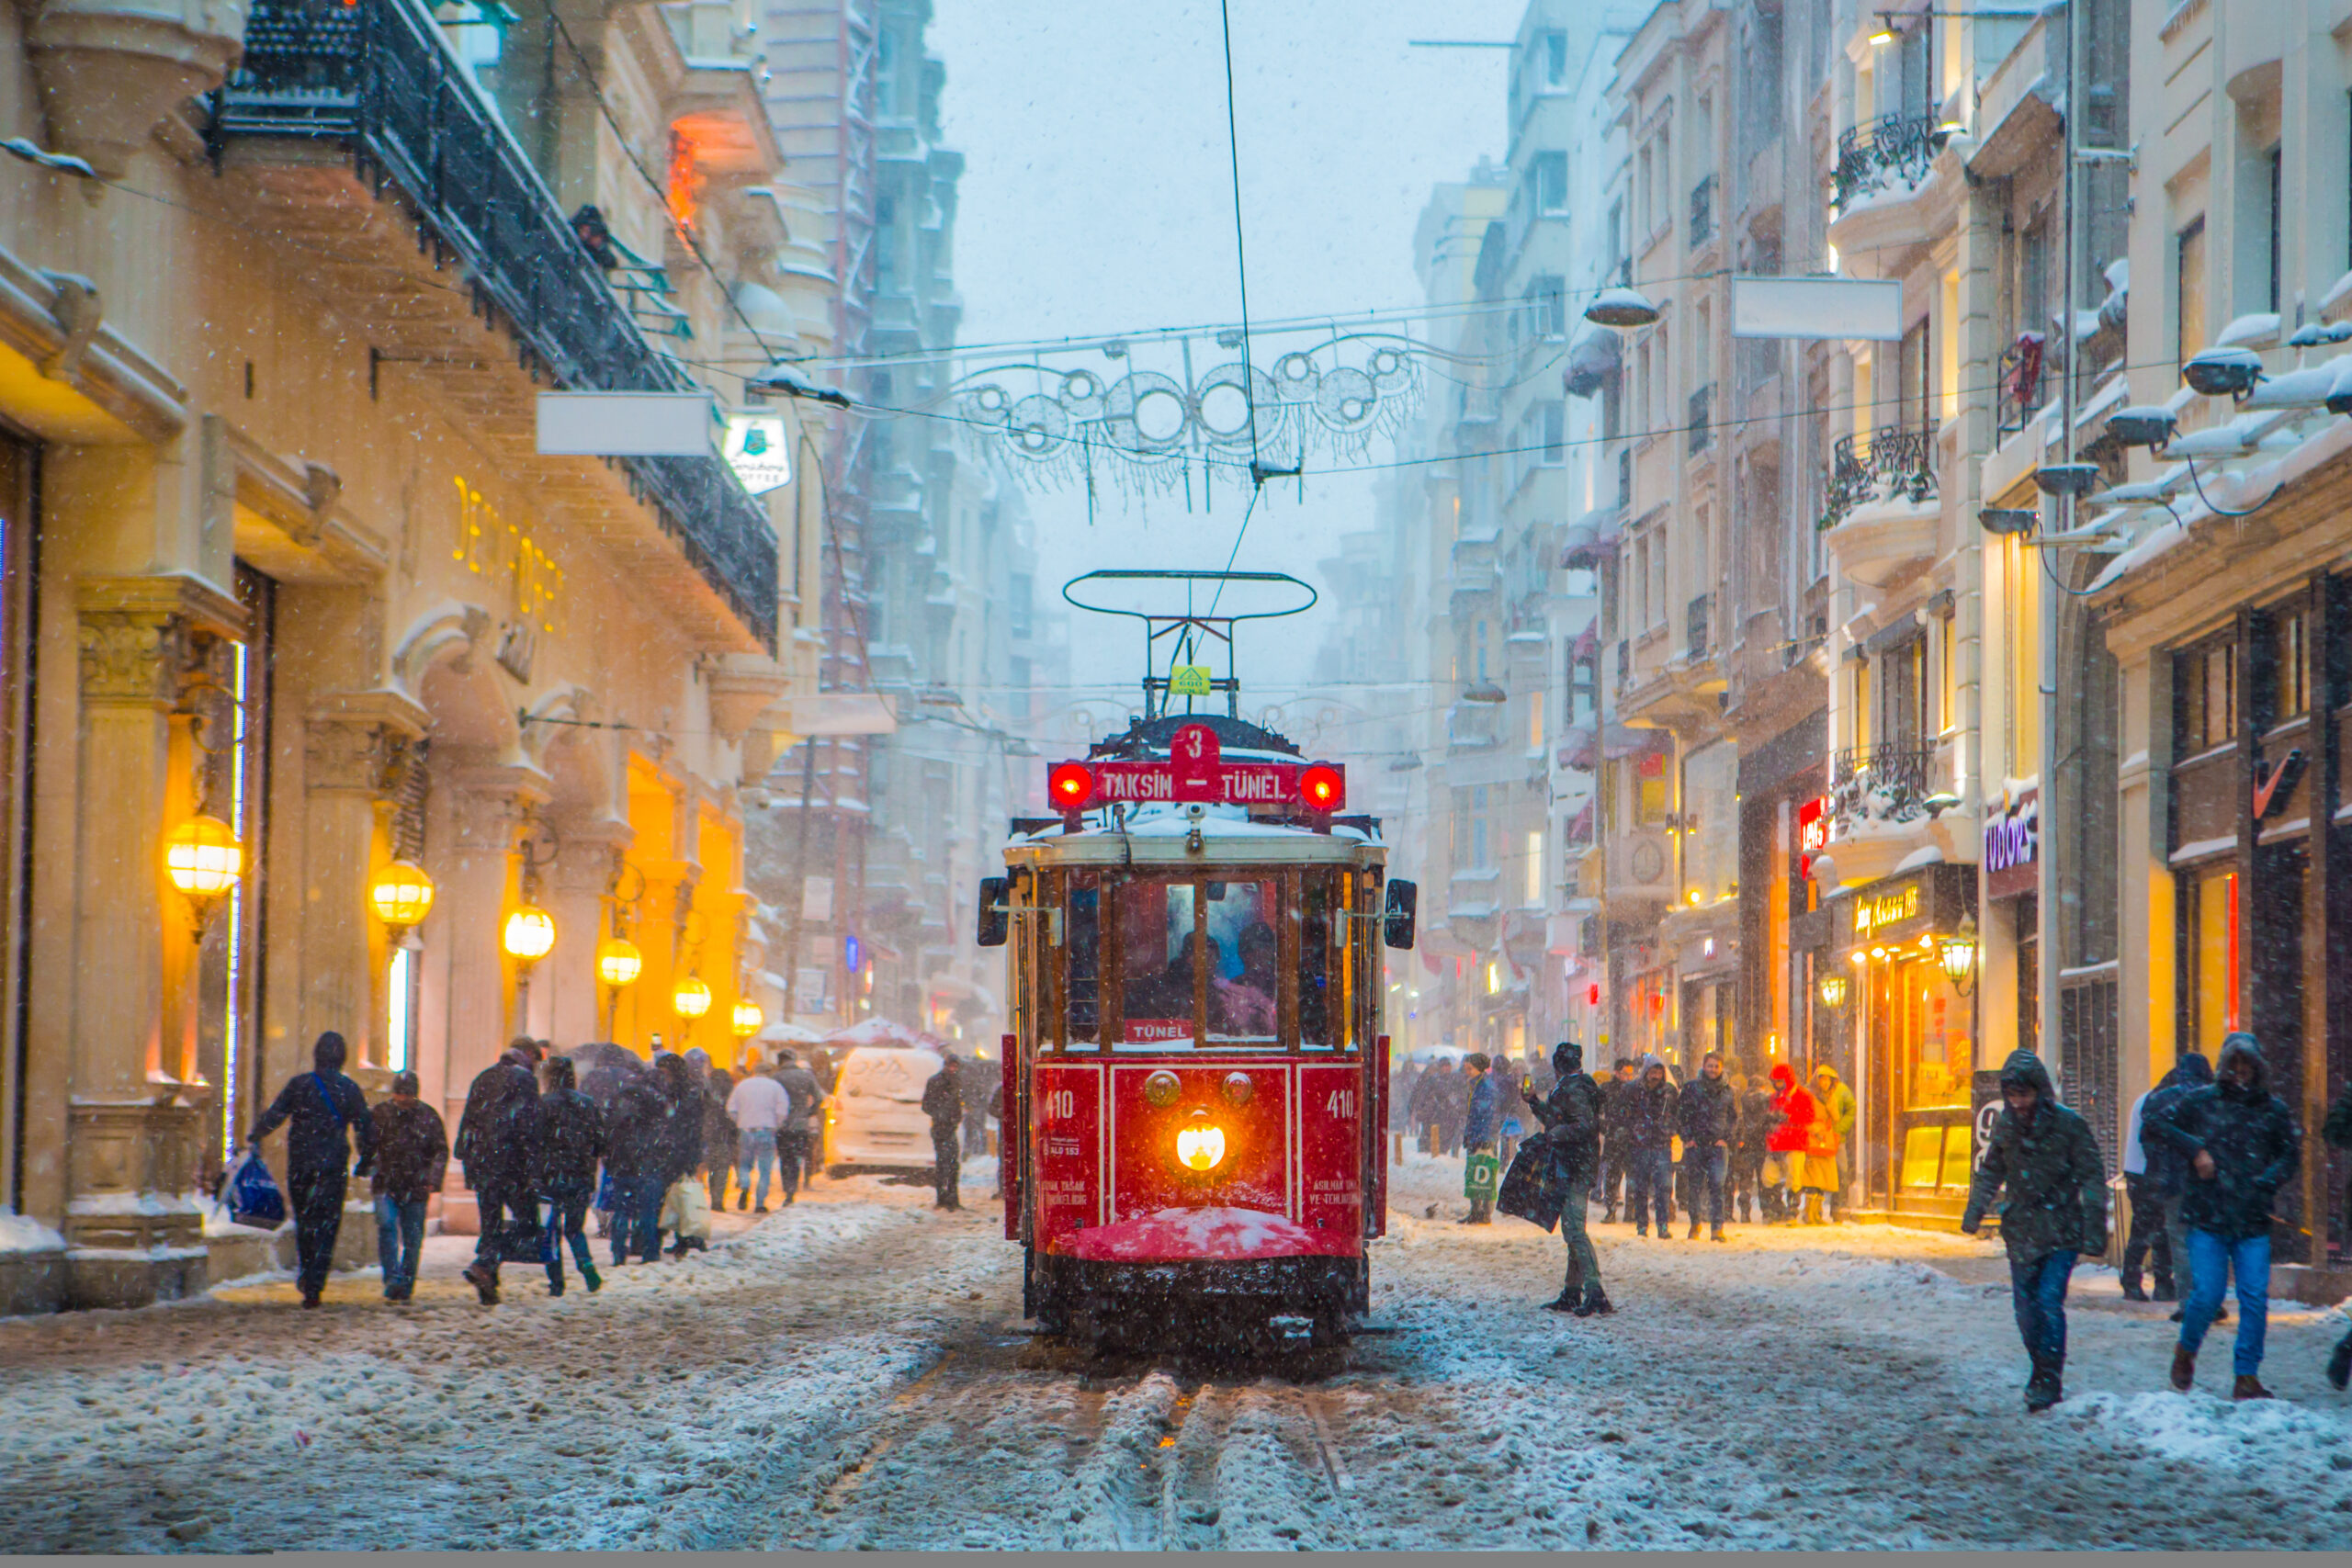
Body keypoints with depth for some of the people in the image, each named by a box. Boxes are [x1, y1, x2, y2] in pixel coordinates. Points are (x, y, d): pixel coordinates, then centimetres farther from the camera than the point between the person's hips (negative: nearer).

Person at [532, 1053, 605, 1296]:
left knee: (550, 1232, 5)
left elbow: (535, 1142, -10)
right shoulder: (588, 1104, 7)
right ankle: (589, 1271, -4)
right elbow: (600, 1143, 9)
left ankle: (556, 1283, 2)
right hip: (581, 1179, 4)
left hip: (552, 1176, -4)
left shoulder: (544, 1104, -6)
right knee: (575, 1229, 17)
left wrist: (534, 1175, -7)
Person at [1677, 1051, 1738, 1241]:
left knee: (1717, 1186, -9)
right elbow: (1681, 1115, 5)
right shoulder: (1691, 1088, 3)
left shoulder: (1728, 1091, 7)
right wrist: (1687, 1138, -3)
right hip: (1695, 1145, 0)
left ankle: (1717, 1227, -10)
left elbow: (1734, 1117, 14)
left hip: (1718, 1146, 0)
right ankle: (1694, 1224, 18)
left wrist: (1726, 1138, 2)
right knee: (1695, 1186, 3)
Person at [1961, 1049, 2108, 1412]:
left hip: (2062, 1231, -5)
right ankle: (2042, 1373, 26)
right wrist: (1975, 1209, 3)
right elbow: (1991, 1170, 16)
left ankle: (2049, 1382, -8)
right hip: (2021, 1229, 5)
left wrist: (2094, 1229, -13)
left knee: (2049, 1301, -15)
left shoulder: (2068, 1124, -11)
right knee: (2026, 1307, 8)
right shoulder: (2005, 1125, 3)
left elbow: (2092, 1178, -8)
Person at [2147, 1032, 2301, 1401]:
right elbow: (2158, 1124, 5)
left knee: (2255, 1298, -6)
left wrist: (2267, 1182, -4)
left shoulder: (2273, 1109, 9)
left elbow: (2291, 1155, 13)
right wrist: (2194, 1149, -7)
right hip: (2207, 1218, -2)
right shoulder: (2201, 1101, 4)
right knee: (2208, 1294, -8)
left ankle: (2247, 1378, 2)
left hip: (2253, 1220, 2)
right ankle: (2186, 1350, 22)